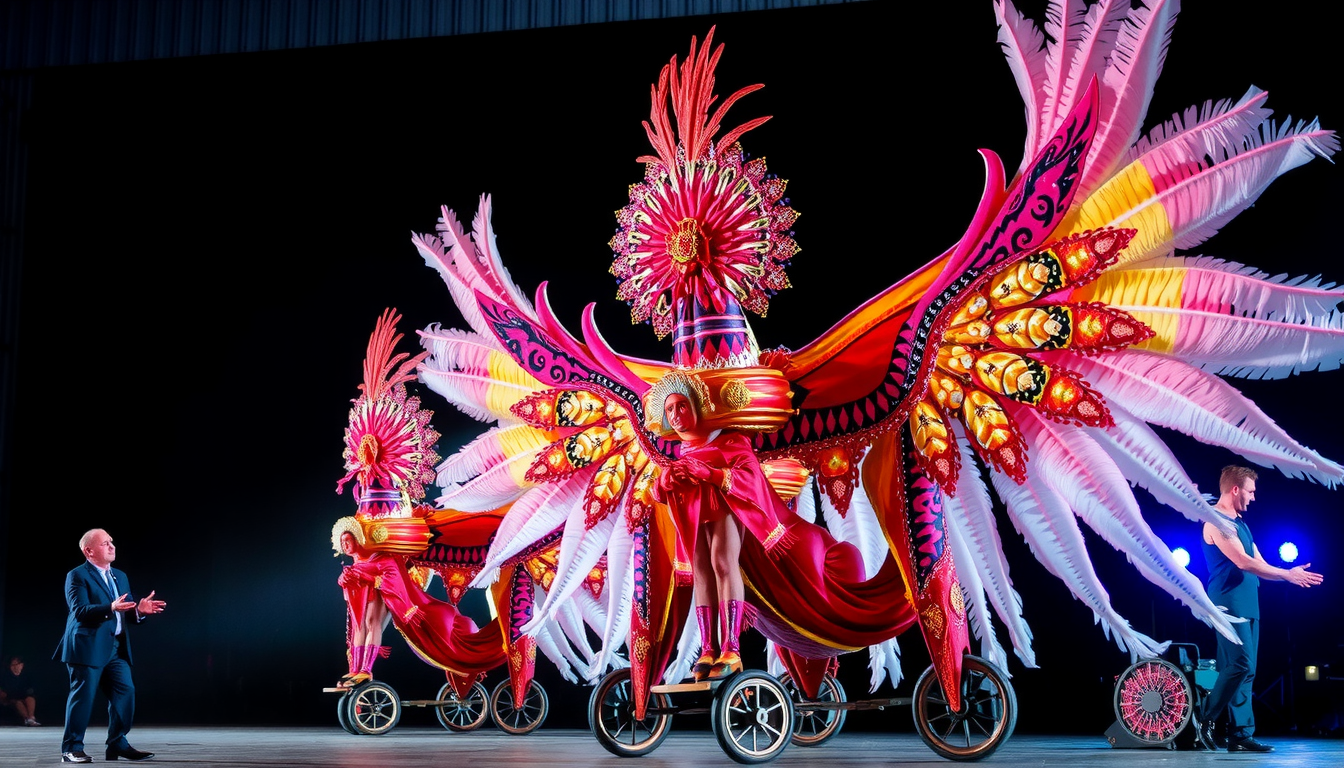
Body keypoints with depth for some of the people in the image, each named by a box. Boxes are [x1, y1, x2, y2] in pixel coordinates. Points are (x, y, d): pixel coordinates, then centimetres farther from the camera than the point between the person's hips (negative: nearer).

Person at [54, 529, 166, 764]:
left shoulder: (120, 577, 19)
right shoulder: (77, 576, -5)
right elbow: (80, 611, -18)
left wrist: (139, 610, -6)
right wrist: (110, 608, -32)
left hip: (117, 648, 7)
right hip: (88, 647, -7)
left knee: (125, 693, 1)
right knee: (83, 695, -6)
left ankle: (118, 744, 10)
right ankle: (71, 748, 2)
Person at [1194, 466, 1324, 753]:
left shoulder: (1240, 523, 19)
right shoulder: (1217, 521, -10)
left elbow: (1258, 565, 18)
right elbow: (1243, 562, -18)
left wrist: (1290, 574, 2)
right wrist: (1287, 574, -13)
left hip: (1247, 605, 9)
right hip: (1230, 604, -9)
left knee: (1245, 671, 6)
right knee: (1240, 665, -15)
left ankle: (1241, 735, 6)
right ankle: (1206, 717, -2)